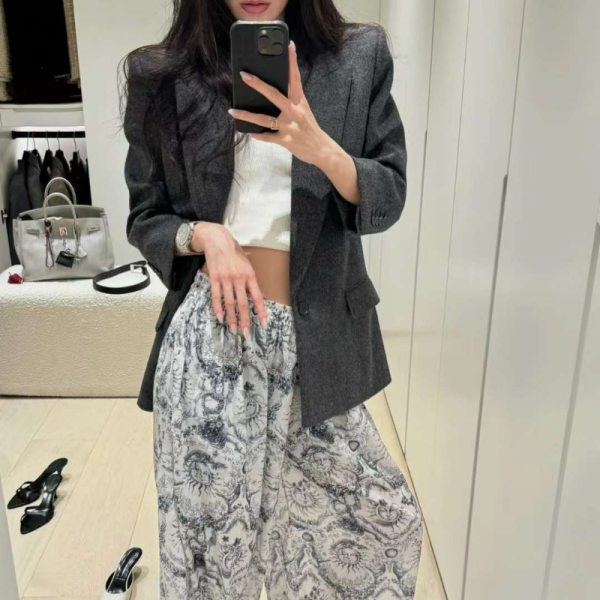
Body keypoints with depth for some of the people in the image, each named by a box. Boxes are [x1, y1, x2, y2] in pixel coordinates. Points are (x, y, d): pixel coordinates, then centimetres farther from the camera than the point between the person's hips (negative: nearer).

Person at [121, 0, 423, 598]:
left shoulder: (360, 56, 4)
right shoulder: (163, 74, 3)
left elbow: (389, 199, 1)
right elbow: (144, 218, 8)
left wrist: (322, 151, -18)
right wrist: (204, 234, -14)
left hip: (316, 338, 2)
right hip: (210, 332, -1)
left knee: (384, 517, 11)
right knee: (208, 531, 9)